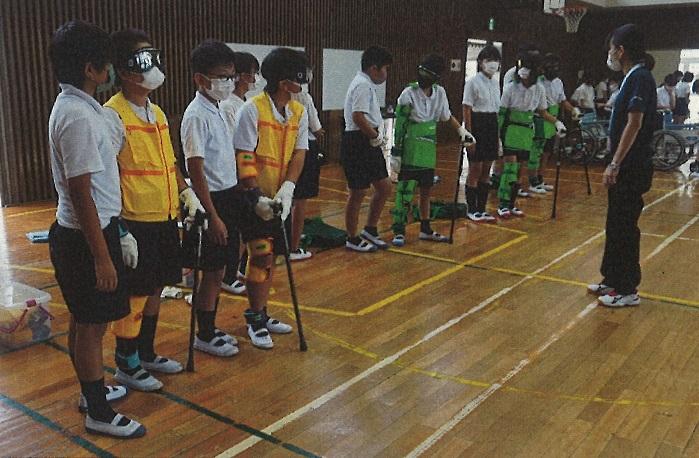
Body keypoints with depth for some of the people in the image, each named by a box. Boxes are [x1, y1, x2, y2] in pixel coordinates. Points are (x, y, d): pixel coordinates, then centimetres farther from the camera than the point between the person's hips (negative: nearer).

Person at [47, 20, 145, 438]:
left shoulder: (76, 106, 10)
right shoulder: (79, 116, -22)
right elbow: (80, 192, -24)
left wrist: (115, 230, 22)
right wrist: (102, 257, -22)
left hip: (84, 230, 10)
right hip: (85, 237, -10)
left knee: (85, 321, 21)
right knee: (92, 325, 3)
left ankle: (93, 391, 38)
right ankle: (99, 413, 18)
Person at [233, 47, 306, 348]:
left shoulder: (299, 112, 3)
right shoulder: (252, 109, -15)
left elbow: (299, 153, -2)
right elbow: (243, 157, -17)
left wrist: (287, 189, -16)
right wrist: (256, 197, -22)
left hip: (281, 198, 6)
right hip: (255, 198, -6)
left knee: (269, 257, 14)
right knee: (262, 256, -4)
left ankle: (261, 315, 29)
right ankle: (255, 320, 14)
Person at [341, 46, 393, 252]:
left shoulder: (366, 84, 17)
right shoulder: (363, 85, -15)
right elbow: (358, 117, -27)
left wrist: (377, 136, 9)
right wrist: (376, 136, -16)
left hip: (368, 144, 10)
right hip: (358, 143, -10)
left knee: (384, 187, 14)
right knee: (358, 193, 1)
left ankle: (370, 230, 26)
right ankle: (353, 239, 14)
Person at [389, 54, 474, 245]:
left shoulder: (440, 92, 3)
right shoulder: (409, 94, -12)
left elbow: (447, 116, 20)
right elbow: (399, 126, -10)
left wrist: (461, 130, 9)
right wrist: (396, 153, -11)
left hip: (429, 150, 6)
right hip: (410, 151, -5)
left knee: (426, 189, 14)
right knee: (405, 189, -5)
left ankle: (425, 229, 26)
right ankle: (399, 231, 4)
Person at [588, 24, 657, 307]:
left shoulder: (640, 78, -15)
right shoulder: (631, 79, 14)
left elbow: (634, 125, -22)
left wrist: (615, 164, -22)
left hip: (632, 169, -10)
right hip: (624, 168, 10)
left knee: (625, 228, -2)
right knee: (615, 225, 16)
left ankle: (628, 290, 8)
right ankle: (613, 279, 28)